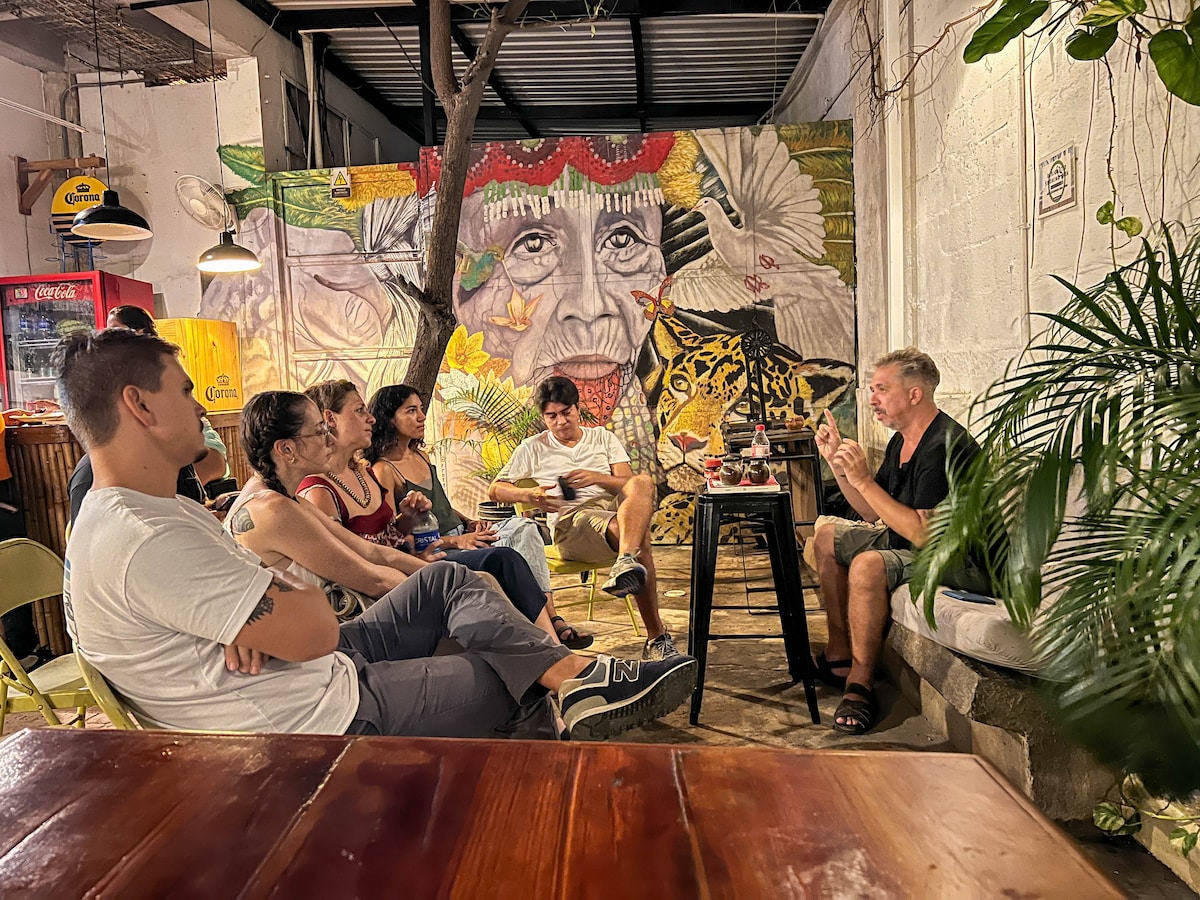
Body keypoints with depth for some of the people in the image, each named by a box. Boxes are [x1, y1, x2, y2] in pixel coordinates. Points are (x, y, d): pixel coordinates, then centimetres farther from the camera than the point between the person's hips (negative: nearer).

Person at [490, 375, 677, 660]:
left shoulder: (602, 437, 24)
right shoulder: (532, 449, 19)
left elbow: (629, 484, 13)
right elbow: (496, 489, 14)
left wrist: (597, 478, -8)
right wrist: (529, 495, -7)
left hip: (614, 508, 3)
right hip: (569, 521, -3)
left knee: (643, 483, -34)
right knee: (638, 536, -35)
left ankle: (626, 560, -58)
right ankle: (656, 636, -36)